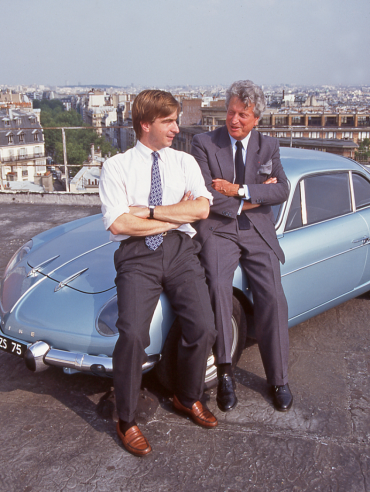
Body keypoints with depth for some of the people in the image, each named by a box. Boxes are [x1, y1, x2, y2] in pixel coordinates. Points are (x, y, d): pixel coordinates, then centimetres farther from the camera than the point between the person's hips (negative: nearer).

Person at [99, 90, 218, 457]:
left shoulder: (185, 162, 14)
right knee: (132, 334, -21)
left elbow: (201, 209, -1)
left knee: (204, 328, -12)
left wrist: (149, 211, -7)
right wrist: (177, 215, -5)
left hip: (180, 251, 3)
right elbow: (118, 224, -8)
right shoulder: (116, 167, 6)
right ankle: (126, 421, 2)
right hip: (137, 254, -2)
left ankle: (187, 398, 18)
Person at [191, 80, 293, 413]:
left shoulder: (269, 147, 10)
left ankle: (279, 380, 6)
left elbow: (282, 190, -4)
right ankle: (225, 372, -13)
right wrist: (254, 197, -8)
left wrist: (239, 190, -15)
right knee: (219, 287, -28)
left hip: (258, 231, 2)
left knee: (273, 298, -11)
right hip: (217, 230, -2)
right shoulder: (204, 144, 1)